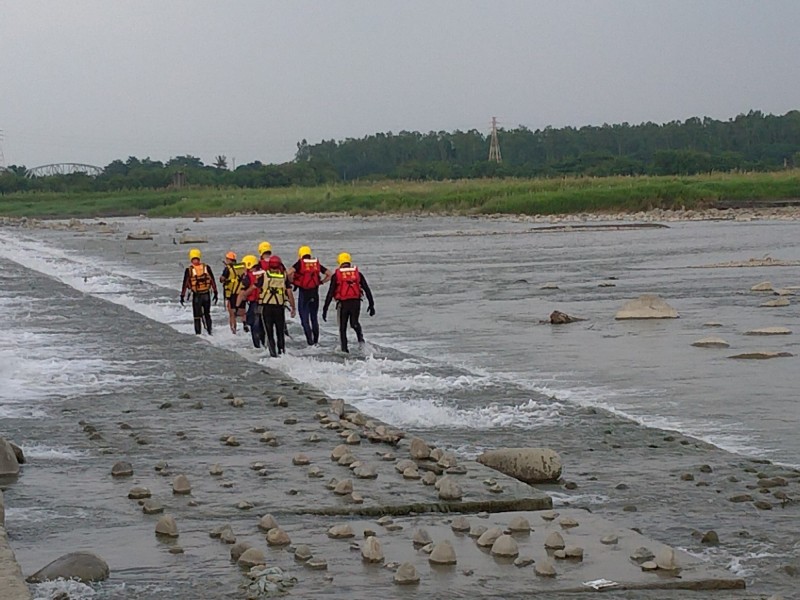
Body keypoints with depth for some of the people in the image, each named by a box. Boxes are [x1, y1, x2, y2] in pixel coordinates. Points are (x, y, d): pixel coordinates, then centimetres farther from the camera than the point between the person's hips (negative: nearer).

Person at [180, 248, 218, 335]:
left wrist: (182, 296, 1)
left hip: (196, 295, -2)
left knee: (197, 316, 8)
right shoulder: (206, 268, -2)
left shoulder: (189, 270, -8)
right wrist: (215, 293, 8)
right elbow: (213, 281, 1)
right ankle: (209, 331, 17)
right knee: (207, 314, 19)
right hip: (206, 295, 2)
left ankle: (198, 333, 5)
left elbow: (185, 284, -6)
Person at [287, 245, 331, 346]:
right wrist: (320, 282, 10)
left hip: (303, 293, -4)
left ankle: (310, 340, -8)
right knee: (314, 318, 16)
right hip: (315, 293, 4)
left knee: (304, 318, 1)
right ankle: (316, 341, 18)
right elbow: (329, 275, 10)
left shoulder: (300, 263, -6)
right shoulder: (317, 264, 7)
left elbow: (289, 273, -21)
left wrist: (293, 282, -5)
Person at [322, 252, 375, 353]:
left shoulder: (336, 275, 0)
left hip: (343, 304, -1)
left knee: (343, 328, 12)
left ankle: (344, 349, 3)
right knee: (354, 323, 20)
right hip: (356, 303, 1)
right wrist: (371, 304, 11)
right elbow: (367, 290, 5)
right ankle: (360, 336, -10)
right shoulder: (358, 273, 6)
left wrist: (325, 309, 1)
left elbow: (330, 293, -2)